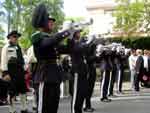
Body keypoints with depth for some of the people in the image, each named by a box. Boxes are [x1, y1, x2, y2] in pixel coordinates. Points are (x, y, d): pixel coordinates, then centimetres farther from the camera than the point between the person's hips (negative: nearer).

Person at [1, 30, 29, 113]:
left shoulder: (18, 47, 17)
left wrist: (24, 71, 15)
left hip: (20, 70, 7)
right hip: (11, 70, -7)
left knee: (23, 90, 10)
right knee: (12, 91, 0)